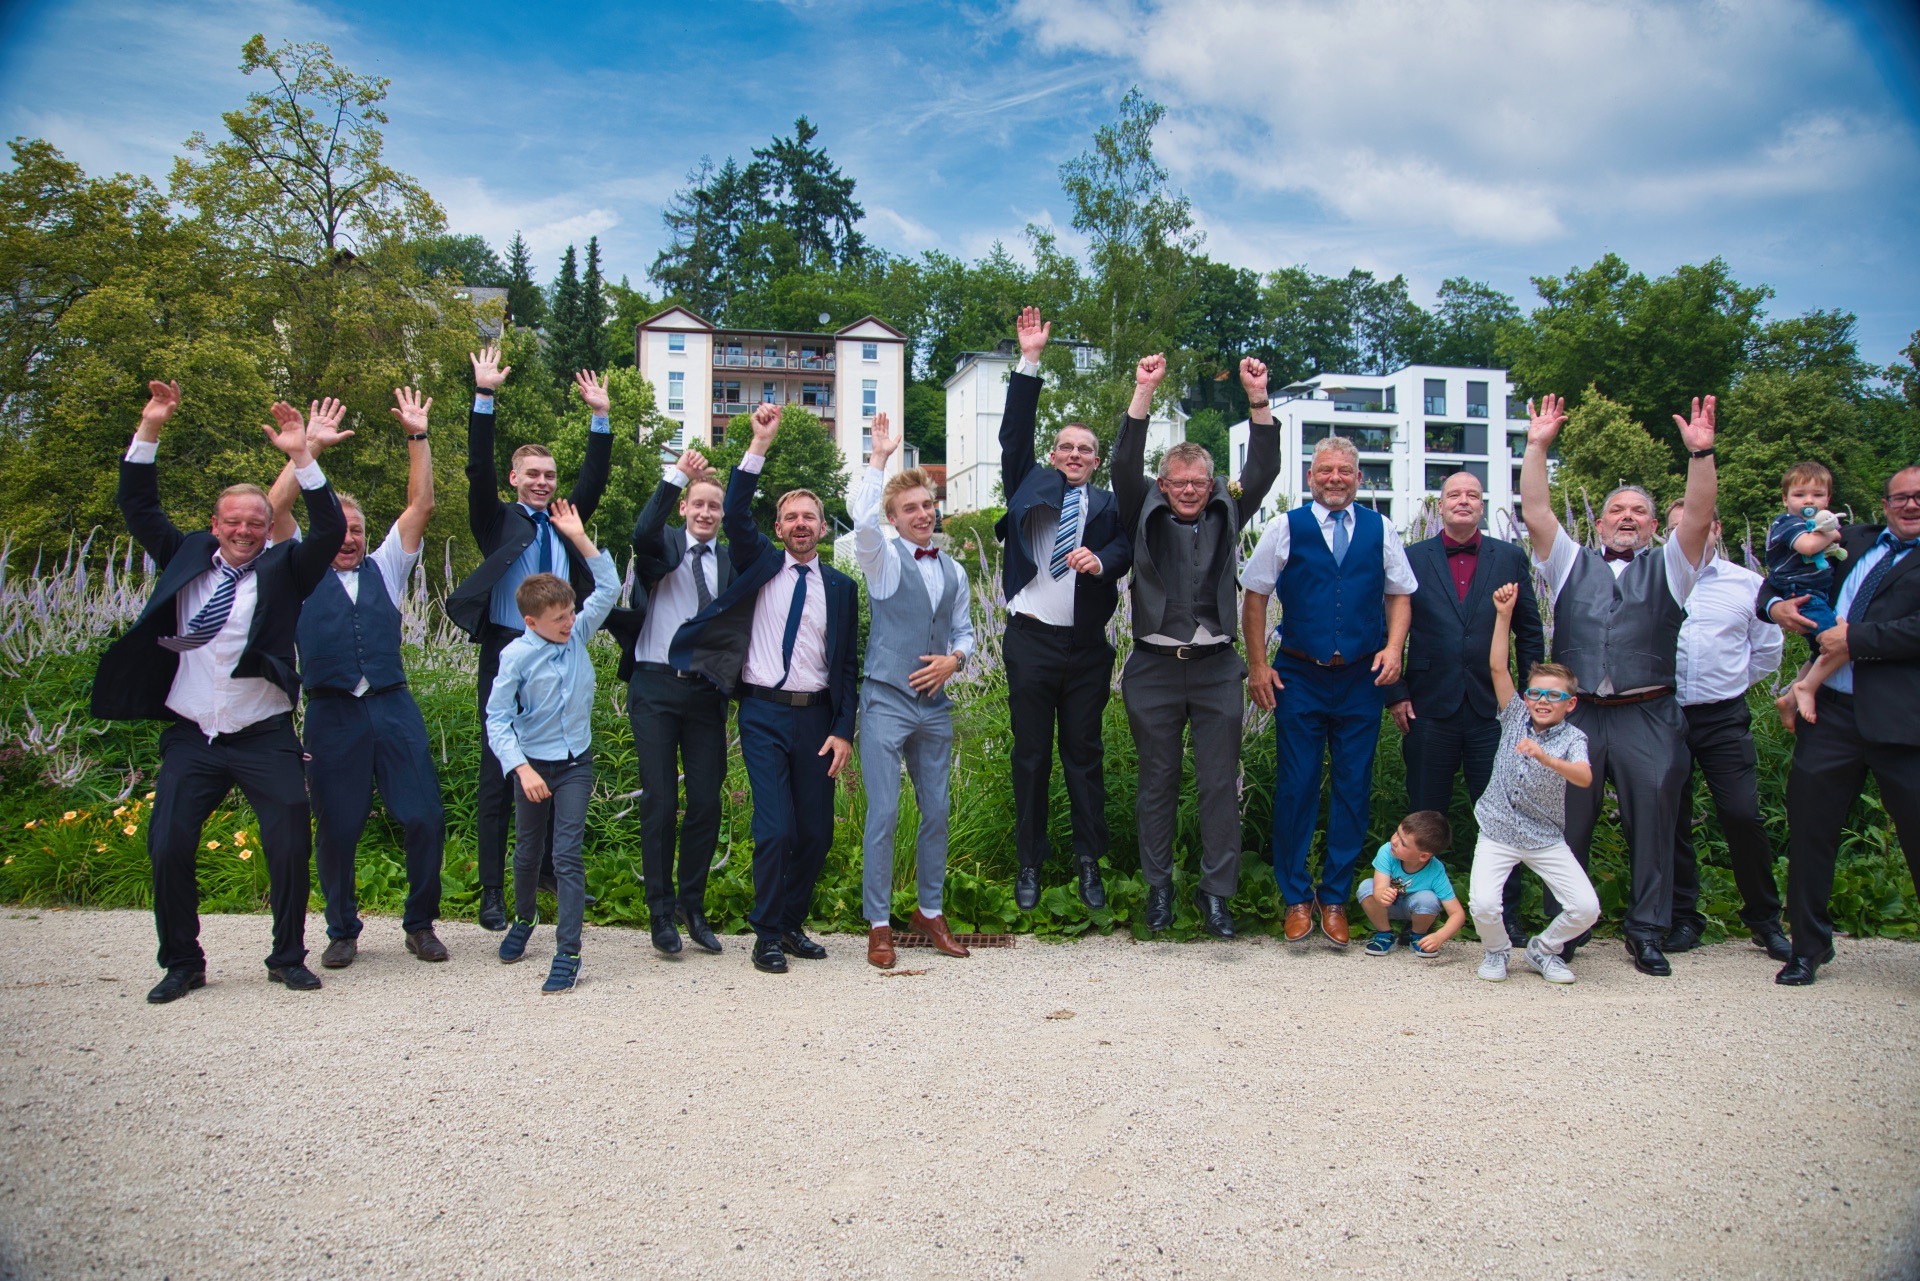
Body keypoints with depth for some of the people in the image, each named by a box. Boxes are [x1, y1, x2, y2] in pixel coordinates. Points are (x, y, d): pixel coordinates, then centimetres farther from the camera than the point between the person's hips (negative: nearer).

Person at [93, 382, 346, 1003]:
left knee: (291, 846, -5)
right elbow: (139, 509, 10)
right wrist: (149, 432, -1)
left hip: (264, 739, -2)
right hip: (191, 739, 2)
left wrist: (301, 458, -21)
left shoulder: (282, 570, 2)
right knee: (167, 848, -3)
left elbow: (331, 533, -12)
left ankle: (288, 957, 12)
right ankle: (182, 963, 14)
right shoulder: (186, 559, 11)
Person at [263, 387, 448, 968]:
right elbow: (275, 509, 0)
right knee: (336, 830, 4)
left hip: (393, 707, 1)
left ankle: (420, 922, 14)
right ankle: (342, 931, 21)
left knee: (424, 818, -3)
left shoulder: (384, 568, 16)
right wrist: (310, 447, -4)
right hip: (331, 714, -1)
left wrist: (417, 438, 2)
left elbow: (421, 505, 9)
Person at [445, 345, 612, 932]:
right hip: (507, 651, -4)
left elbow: (594, 478, 9)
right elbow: (479, 469, -7)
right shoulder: (498, 520, 5)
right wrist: (484, 397, -14)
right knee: (499, 772, -1)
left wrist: (601, 417, 3)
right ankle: (492, 892, 4)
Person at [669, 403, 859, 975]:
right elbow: (735, 515, -10)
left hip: (816, 716, 2)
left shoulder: (840, 586, 10)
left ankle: (793, 924, 24)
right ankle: (767, 934, 7)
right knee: (775, 828, -10)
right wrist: (760, 444, -16)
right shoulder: (760, 565, 7)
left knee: (816, 832, 5)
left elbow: (848, 664, 8)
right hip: (764, 713, -2)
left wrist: (844, 730, -1)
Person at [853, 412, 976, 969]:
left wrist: (954, 659, -1)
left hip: (936, 705, 5)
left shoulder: (953, 571, 13)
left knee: (937, 811, 10)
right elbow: (862, 519, -23)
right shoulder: (883, 559, -3)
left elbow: (965, 630, 20)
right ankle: (878, 924, 5)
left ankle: (930, 910, 25)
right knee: (883, 814, -5)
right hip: (887, 702, -5)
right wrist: (879, 458, -22)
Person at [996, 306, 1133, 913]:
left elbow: (1125, 549, -5)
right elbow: (1014, 431, 0)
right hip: (1031, 640, 0)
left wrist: (1100, 560, -27)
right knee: (1031, 754, 6)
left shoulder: (1108, 505, 9)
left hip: (1088, 646, 1)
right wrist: (1029, 361, -6)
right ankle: (1029, 863, 15)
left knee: (1085, 753, 7)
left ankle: (1089, 862, 17)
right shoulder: (1031, 484, 9)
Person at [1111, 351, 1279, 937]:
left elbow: (1263, 470, -3)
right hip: (1154, 667, -1)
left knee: (1220, 783, 3)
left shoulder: (1226, 514, 8)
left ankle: (1216, 891, 13)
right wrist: (1144, 393, -18)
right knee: (1157, 781, 9)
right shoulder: (1144, 516, 4)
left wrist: (1259, 401, -15)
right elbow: (1125, 464, -10)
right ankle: (1159, 885, 21)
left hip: (1216, 668, 1)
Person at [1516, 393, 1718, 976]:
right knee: (1567, 824, 4)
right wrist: (1538, 448, -5)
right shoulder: (1571, 563, 14)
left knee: (1652, 823, 2)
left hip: (1647, 718, 0)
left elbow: (1699, 517, -3)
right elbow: (1536, 511, 3)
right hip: (1576, 716, 1)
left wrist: (1701, 453, -14)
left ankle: (1647, 932, 13)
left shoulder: (1668, 567, 12)